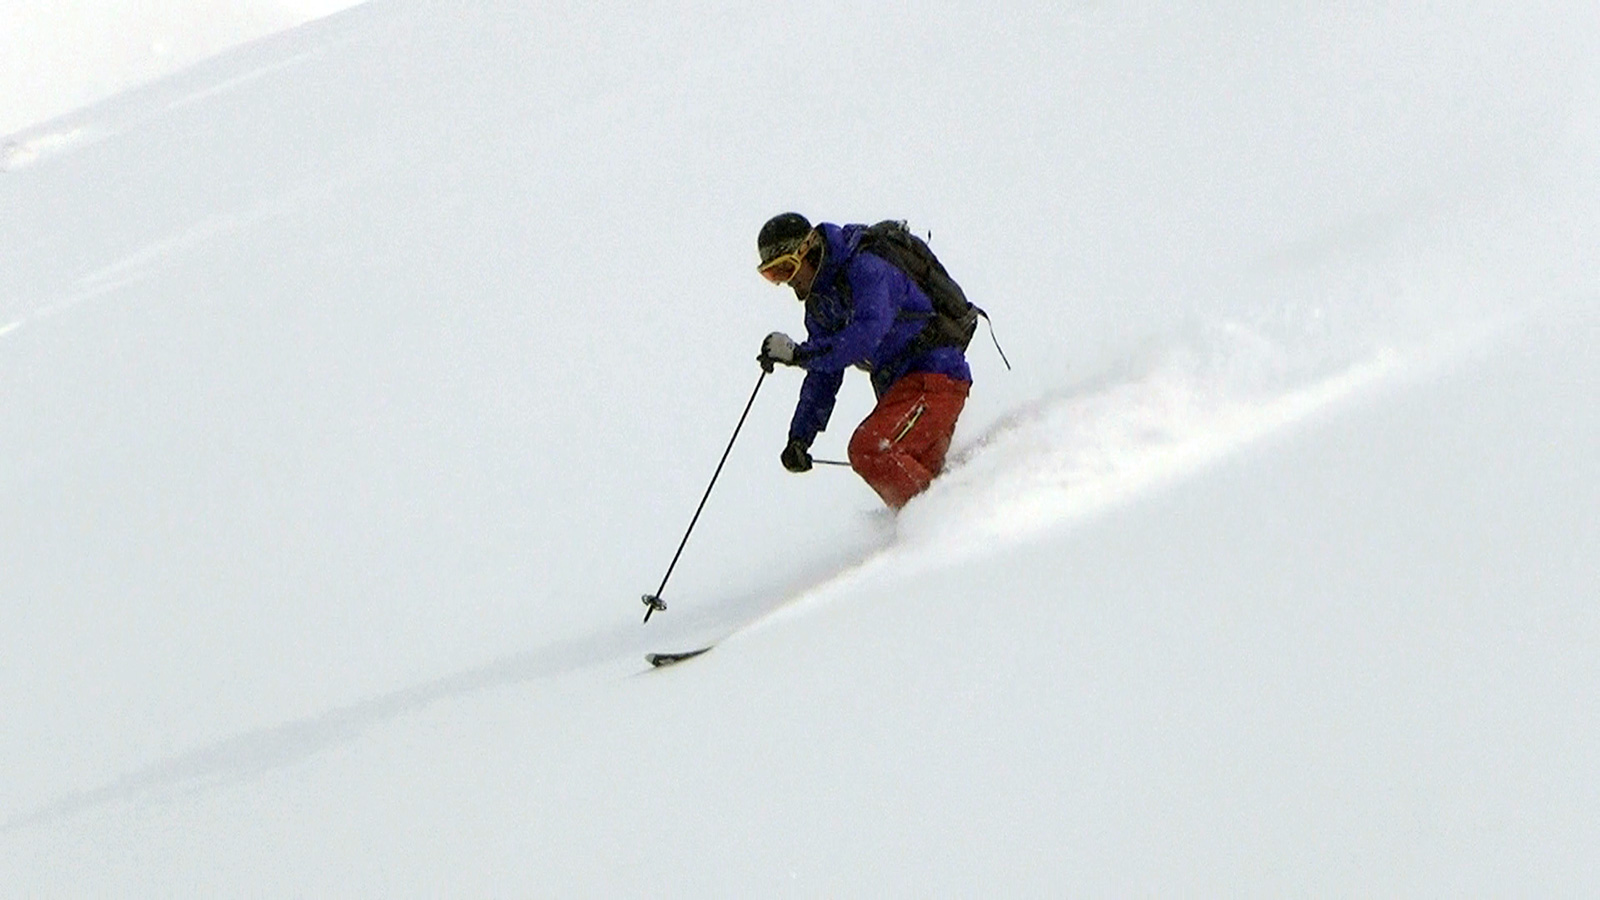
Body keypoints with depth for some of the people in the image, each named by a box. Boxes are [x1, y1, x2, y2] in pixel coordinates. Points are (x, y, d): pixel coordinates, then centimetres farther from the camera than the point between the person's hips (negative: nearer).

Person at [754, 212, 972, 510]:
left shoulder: (866, 267, -16)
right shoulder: (820, 299, 13)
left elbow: (867, 335, -31)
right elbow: (823, 377, 17)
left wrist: (798, 354, -28)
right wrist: (799, 438, 9)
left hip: (935, 376, -10)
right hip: (900, 386, 10)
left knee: (869, 449, -25)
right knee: (917, 477, 5)